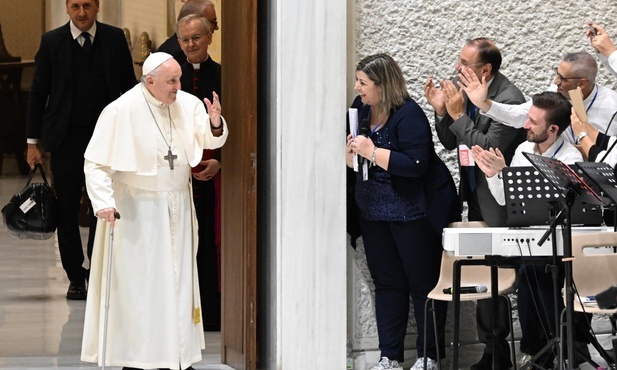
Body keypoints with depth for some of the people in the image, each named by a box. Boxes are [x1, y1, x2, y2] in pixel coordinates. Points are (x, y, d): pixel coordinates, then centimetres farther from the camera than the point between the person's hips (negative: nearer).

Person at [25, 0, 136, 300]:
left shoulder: (115, 39, 3)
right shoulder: (52, 42, 1)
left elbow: (129, 88, 7)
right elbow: (38, 93, 4)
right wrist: (33, 141, 0)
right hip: (66, 138, 0)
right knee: (67, 210, 4)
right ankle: (76, 278, 14)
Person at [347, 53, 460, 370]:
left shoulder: (408, 115, -19)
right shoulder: (360, 107, 2)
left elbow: (415, 164, -28)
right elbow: (350, 157, 10)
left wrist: (372, 152, -26)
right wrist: (351, 151, -13)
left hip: (415, 211, -7)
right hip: (375, 211, 7)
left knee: (423, 282, 2)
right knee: (387, 282, 11)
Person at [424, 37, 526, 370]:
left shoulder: (509, 99, -18)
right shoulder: (467, 92, 5)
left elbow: (490, 150, -24)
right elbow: (450, 143, 12)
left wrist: (458, 115, -21)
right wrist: (441, 111, -5)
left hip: (498, 204, -8)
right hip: (475, 197, 8)